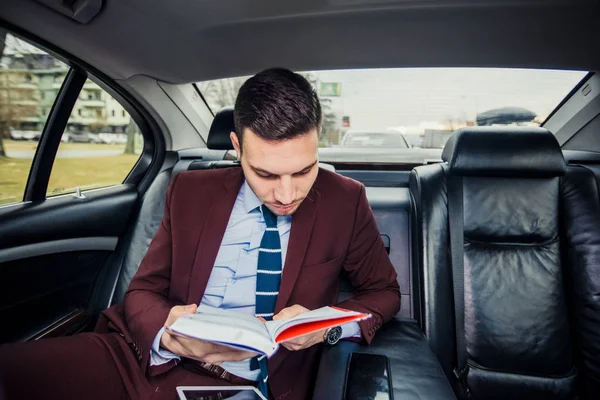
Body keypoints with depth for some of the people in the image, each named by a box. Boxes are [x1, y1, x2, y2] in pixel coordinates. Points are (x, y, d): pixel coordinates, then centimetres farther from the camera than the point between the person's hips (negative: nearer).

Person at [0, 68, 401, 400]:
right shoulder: (191, 192, -1)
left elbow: (384, 292, 6)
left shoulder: (345, 200, -4)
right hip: (143, 357, 3)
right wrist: (167, 331, -19)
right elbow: (143, 291, 5)